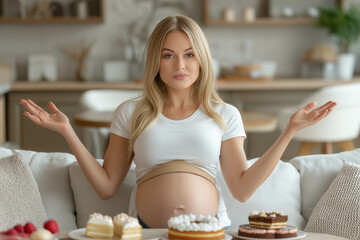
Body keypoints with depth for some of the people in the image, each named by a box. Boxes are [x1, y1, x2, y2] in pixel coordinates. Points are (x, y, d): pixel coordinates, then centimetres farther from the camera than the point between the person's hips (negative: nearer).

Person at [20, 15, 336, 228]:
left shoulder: (224, 115, 14)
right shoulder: (130, 114, 14)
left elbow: (242, 188, 6)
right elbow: (106, 186, 11)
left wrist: (290, 129, 4)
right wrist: (67, 131, 4)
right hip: (148, 231, 0)